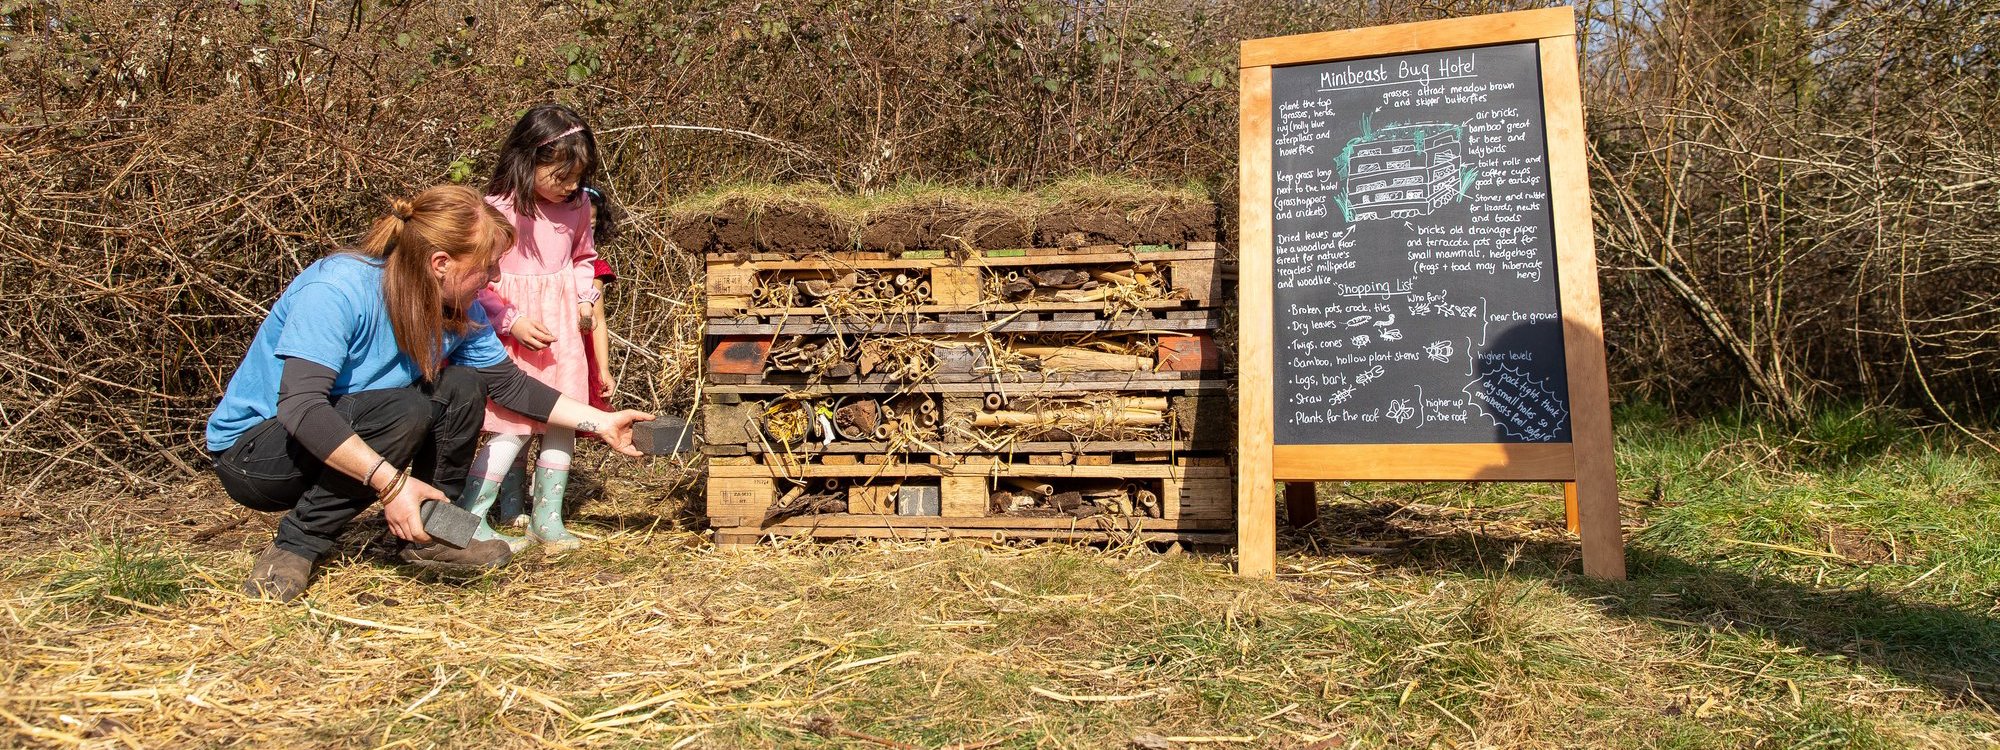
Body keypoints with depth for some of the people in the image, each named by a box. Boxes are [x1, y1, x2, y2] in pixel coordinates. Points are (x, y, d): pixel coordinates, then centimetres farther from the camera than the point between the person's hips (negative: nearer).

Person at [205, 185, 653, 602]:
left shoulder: (460, 312, -6)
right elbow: (299, 405, -37)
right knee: (404, 412, -30)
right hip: (251, 453, -7)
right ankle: (296, 548, -17)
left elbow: (510, 384, 6)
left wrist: (601, 422, 1)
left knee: (462, 388, -10)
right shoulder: (335, 290, -29)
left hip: (342, 438, 7)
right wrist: (390, 481, -42)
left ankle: (426, 535, -2)